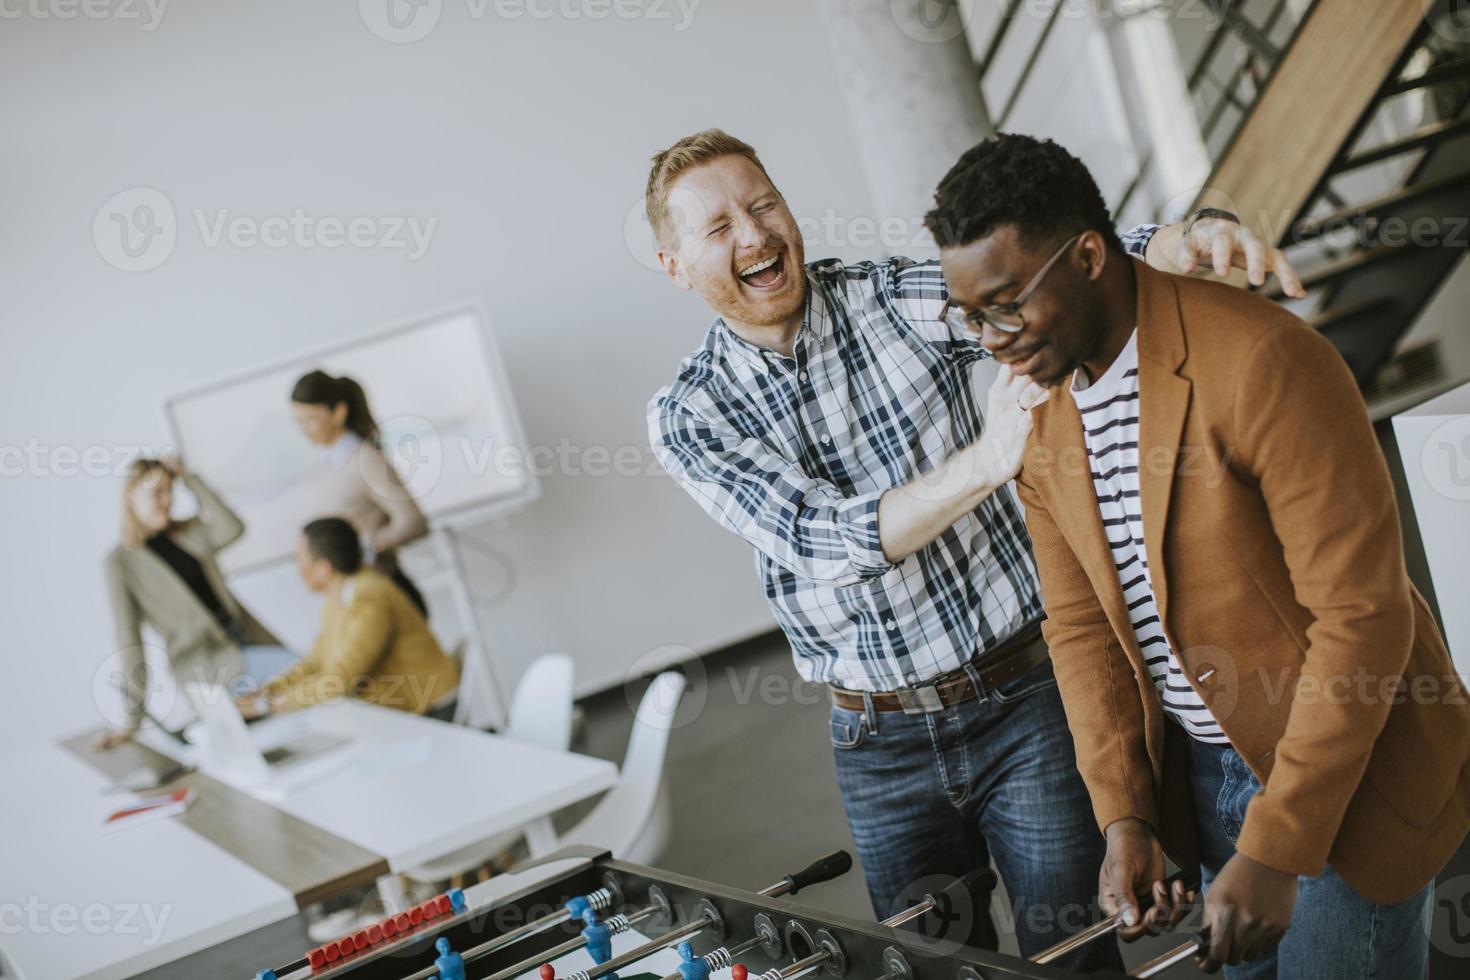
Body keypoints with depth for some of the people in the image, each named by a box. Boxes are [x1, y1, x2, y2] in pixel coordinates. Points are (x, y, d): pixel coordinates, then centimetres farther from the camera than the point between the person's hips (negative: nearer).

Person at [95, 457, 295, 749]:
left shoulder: (191, 530, 13)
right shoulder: (120, 562, -1)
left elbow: (232, 529, -10)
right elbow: (129, 638, -5)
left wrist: (190, 479, -5)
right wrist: (133, 718, -7)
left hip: (249, 637, 6)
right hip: (205, 663, -5)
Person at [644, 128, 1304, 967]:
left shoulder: (897, 298, -5)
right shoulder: (688, 417, -6)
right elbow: (818, 540, -21)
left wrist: (1184, 245, -39)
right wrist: (983, 462, -36)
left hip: (1026, 702, -1)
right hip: (883, 745, 1)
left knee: (1074, 958, 7)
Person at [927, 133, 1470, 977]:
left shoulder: (1263, 361, -24)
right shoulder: (1043, 416, -1)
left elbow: (1363, 616, -25)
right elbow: (1080, 625, 4)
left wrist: (1274, 852, -24)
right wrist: (1124, 815, -7)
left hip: (1349, 774, -6)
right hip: (1204, 777, 6)